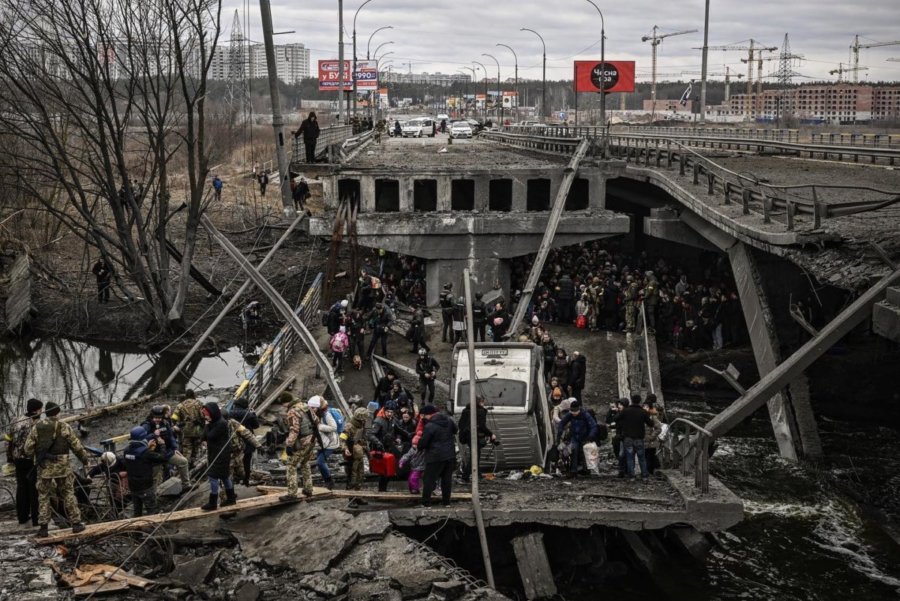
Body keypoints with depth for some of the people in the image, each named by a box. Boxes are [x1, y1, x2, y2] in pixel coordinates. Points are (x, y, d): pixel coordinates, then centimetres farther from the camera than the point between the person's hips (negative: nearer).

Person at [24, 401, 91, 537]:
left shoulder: (37, 427, 1)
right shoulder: (64, 427, -5)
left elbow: (28, 448, 0)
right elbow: (76, 446, -1)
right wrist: (85, 459, 13)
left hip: (43, 468, 1)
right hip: (62, 467, -1)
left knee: (43, 497, 9)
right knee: (68, 494, 10)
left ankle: (43, 528, 6)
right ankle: (76, 523, 10)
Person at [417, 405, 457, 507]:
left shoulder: (429, 426, -18)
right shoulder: (449, 421, 4)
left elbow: (422, 443, -14)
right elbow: (455, 430, 24)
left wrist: (419, 446, 7)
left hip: (436, 457, -6)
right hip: (450, 455, 6)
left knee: (429, 479, 2)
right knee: (447, 479, 13)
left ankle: (426, 502, 3)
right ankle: (446, 501, 17)